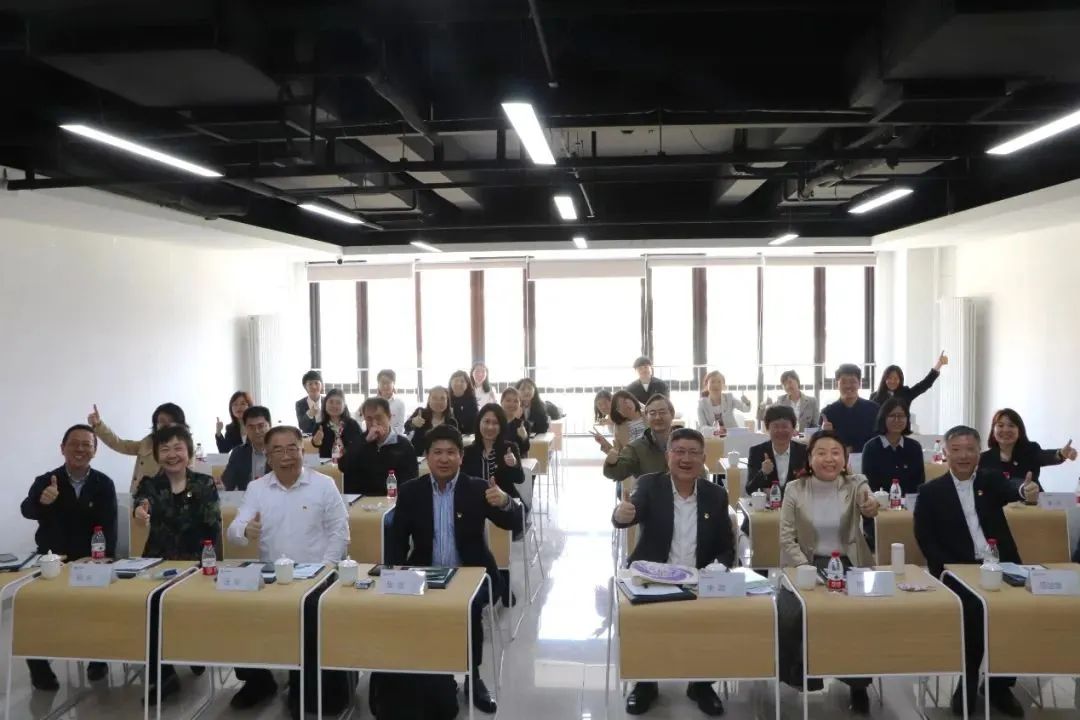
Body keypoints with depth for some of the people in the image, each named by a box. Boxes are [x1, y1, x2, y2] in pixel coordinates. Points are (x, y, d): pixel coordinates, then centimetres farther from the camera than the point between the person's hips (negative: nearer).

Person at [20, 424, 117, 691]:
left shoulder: (104, 484, -4)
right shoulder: (45, 481, -7)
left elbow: (108, 527, -9)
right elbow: (27, 511, -28)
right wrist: (42, 501, -53)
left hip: (91, 561, 0)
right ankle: (39, 667, 11)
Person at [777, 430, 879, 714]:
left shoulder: (855, 485, -1)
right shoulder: (795, 490, -1)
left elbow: (868, 505, -24)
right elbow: (787, 539, -2)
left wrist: (871, 507, -49)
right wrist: (806, 569, -15)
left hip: (849, 566, 0)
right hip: (808, 566, 0)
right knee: (787, 616, -25)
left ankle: (858, 685, 5)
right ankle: (799, 672, 4)